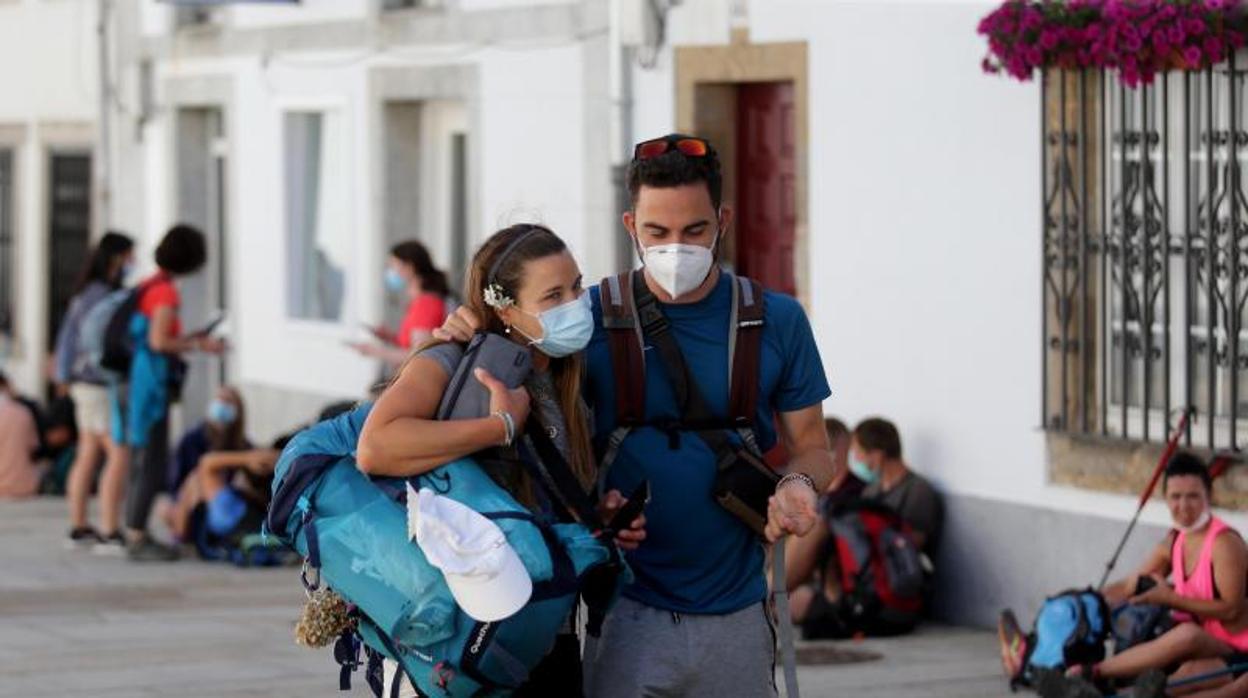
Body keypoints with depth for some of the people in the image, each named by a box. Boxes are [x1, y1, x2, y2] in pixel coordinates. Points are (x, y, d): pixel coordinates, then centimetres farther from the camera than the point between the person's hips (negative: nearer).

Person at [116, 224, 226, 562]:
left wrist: (189, 339, 18)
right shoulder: (165, 292, -13)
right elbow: (158, 342, -20)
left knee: (142, 462, 14)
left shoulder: (147, 287, 14)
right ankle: (138, 538, -7)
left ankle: (135, 533, 18)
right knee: (152, 463, -7)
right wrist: (198, 345, -10)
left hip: (137, 383, 10)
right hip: (150, 385, -10)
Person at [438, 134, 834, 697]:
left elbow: (811, 447, 9)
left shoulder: (778, 322, 2)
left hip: (736, 618, 2)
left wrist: (800, 484, -15)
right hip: (628, 614, -2)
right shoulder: (591, 317, -3)